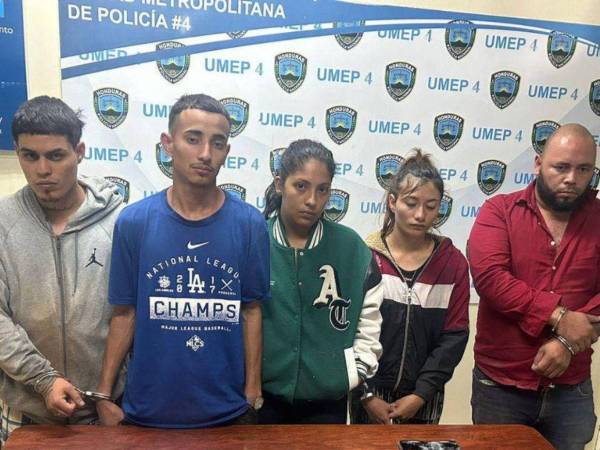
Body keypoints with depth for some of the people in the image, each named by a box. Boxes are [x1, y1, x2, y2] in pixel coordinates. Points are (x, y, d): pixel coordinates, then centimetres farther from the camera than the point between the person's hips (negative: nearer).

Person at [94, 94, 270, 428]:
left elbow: (251, 310, -3)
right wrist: (104, 394, -1)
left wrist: (253, 391, -2)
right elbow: (125, 312, -1)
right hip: (148, 409, 1)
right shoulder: (133, 222, -7)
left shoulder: (249, 223, -8)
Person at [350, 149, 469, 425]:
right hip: (370, 395, -2)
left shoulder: (453, 262, -1)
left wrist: (421, 394, -9)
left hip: (424, 398, 2)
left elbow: (454, 336, -3)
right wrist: (366, 395, -10)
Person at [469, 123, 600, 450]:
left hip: (572, 390, 2)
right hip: (500, 384, -2)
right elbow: (488, 275, -19)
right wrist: (558, 317, -21)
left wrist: (568, 343, -18)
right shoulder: (499, 211, -5)